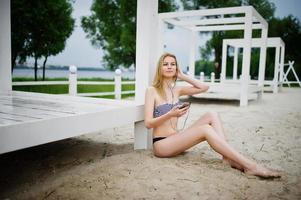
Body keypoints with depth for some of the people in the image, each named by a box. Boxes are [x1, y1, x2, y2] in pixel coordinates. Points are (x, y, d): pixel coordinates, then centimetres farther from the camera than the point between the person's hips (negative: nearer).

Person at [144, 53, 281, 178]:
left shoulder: (176, 90, 11)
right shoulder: (152, 91, -6)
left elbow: (204, 87, 7)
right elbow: (148, 123, -13)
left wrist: (183, 76, 6)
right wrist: (170, 114, -28)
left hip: (175, 139, 7)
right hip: (161, 144, -7)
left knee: (211, 116, -11)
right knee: (205, 129, -27)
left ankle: (228, 157, -25)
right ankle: (249, 166, -30)